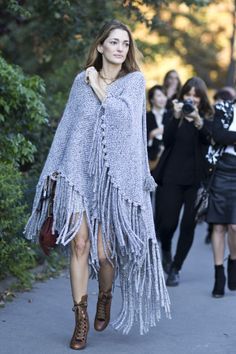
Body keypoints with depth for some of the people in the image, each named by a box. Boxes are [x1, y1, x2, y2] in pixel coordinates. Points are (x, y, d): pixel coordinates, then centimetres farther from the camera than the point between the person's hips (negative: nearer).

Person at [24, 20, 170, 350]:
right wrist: (55, 167, 8)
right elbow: (68, 125, 12)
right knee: (80, 244, -6)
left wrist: (97, 86, -5)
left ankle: (105, 297, 29)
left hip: (114, 174, -1)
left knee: (104, 250, -3)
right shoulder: (82, 80, 10)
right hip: (79, 170, 1)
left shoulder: (135, 80, 5)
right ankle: (81, 319, 3)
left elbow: (124, 115, -13)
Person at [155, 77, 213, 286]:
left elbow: (209, 140, -14)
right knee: (167, 223, -5)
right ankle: (166, 250, 29)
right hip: (172, 176, 0)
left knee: (188, 225, -1)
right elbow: (167, 140, -6)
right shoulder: (174, 114, 7)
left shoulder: (208, 118, 4)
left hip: (196, 178, 0)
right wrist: (176, 118, -19)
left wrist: (197, 120, -29)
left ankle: (175, 269, 14)